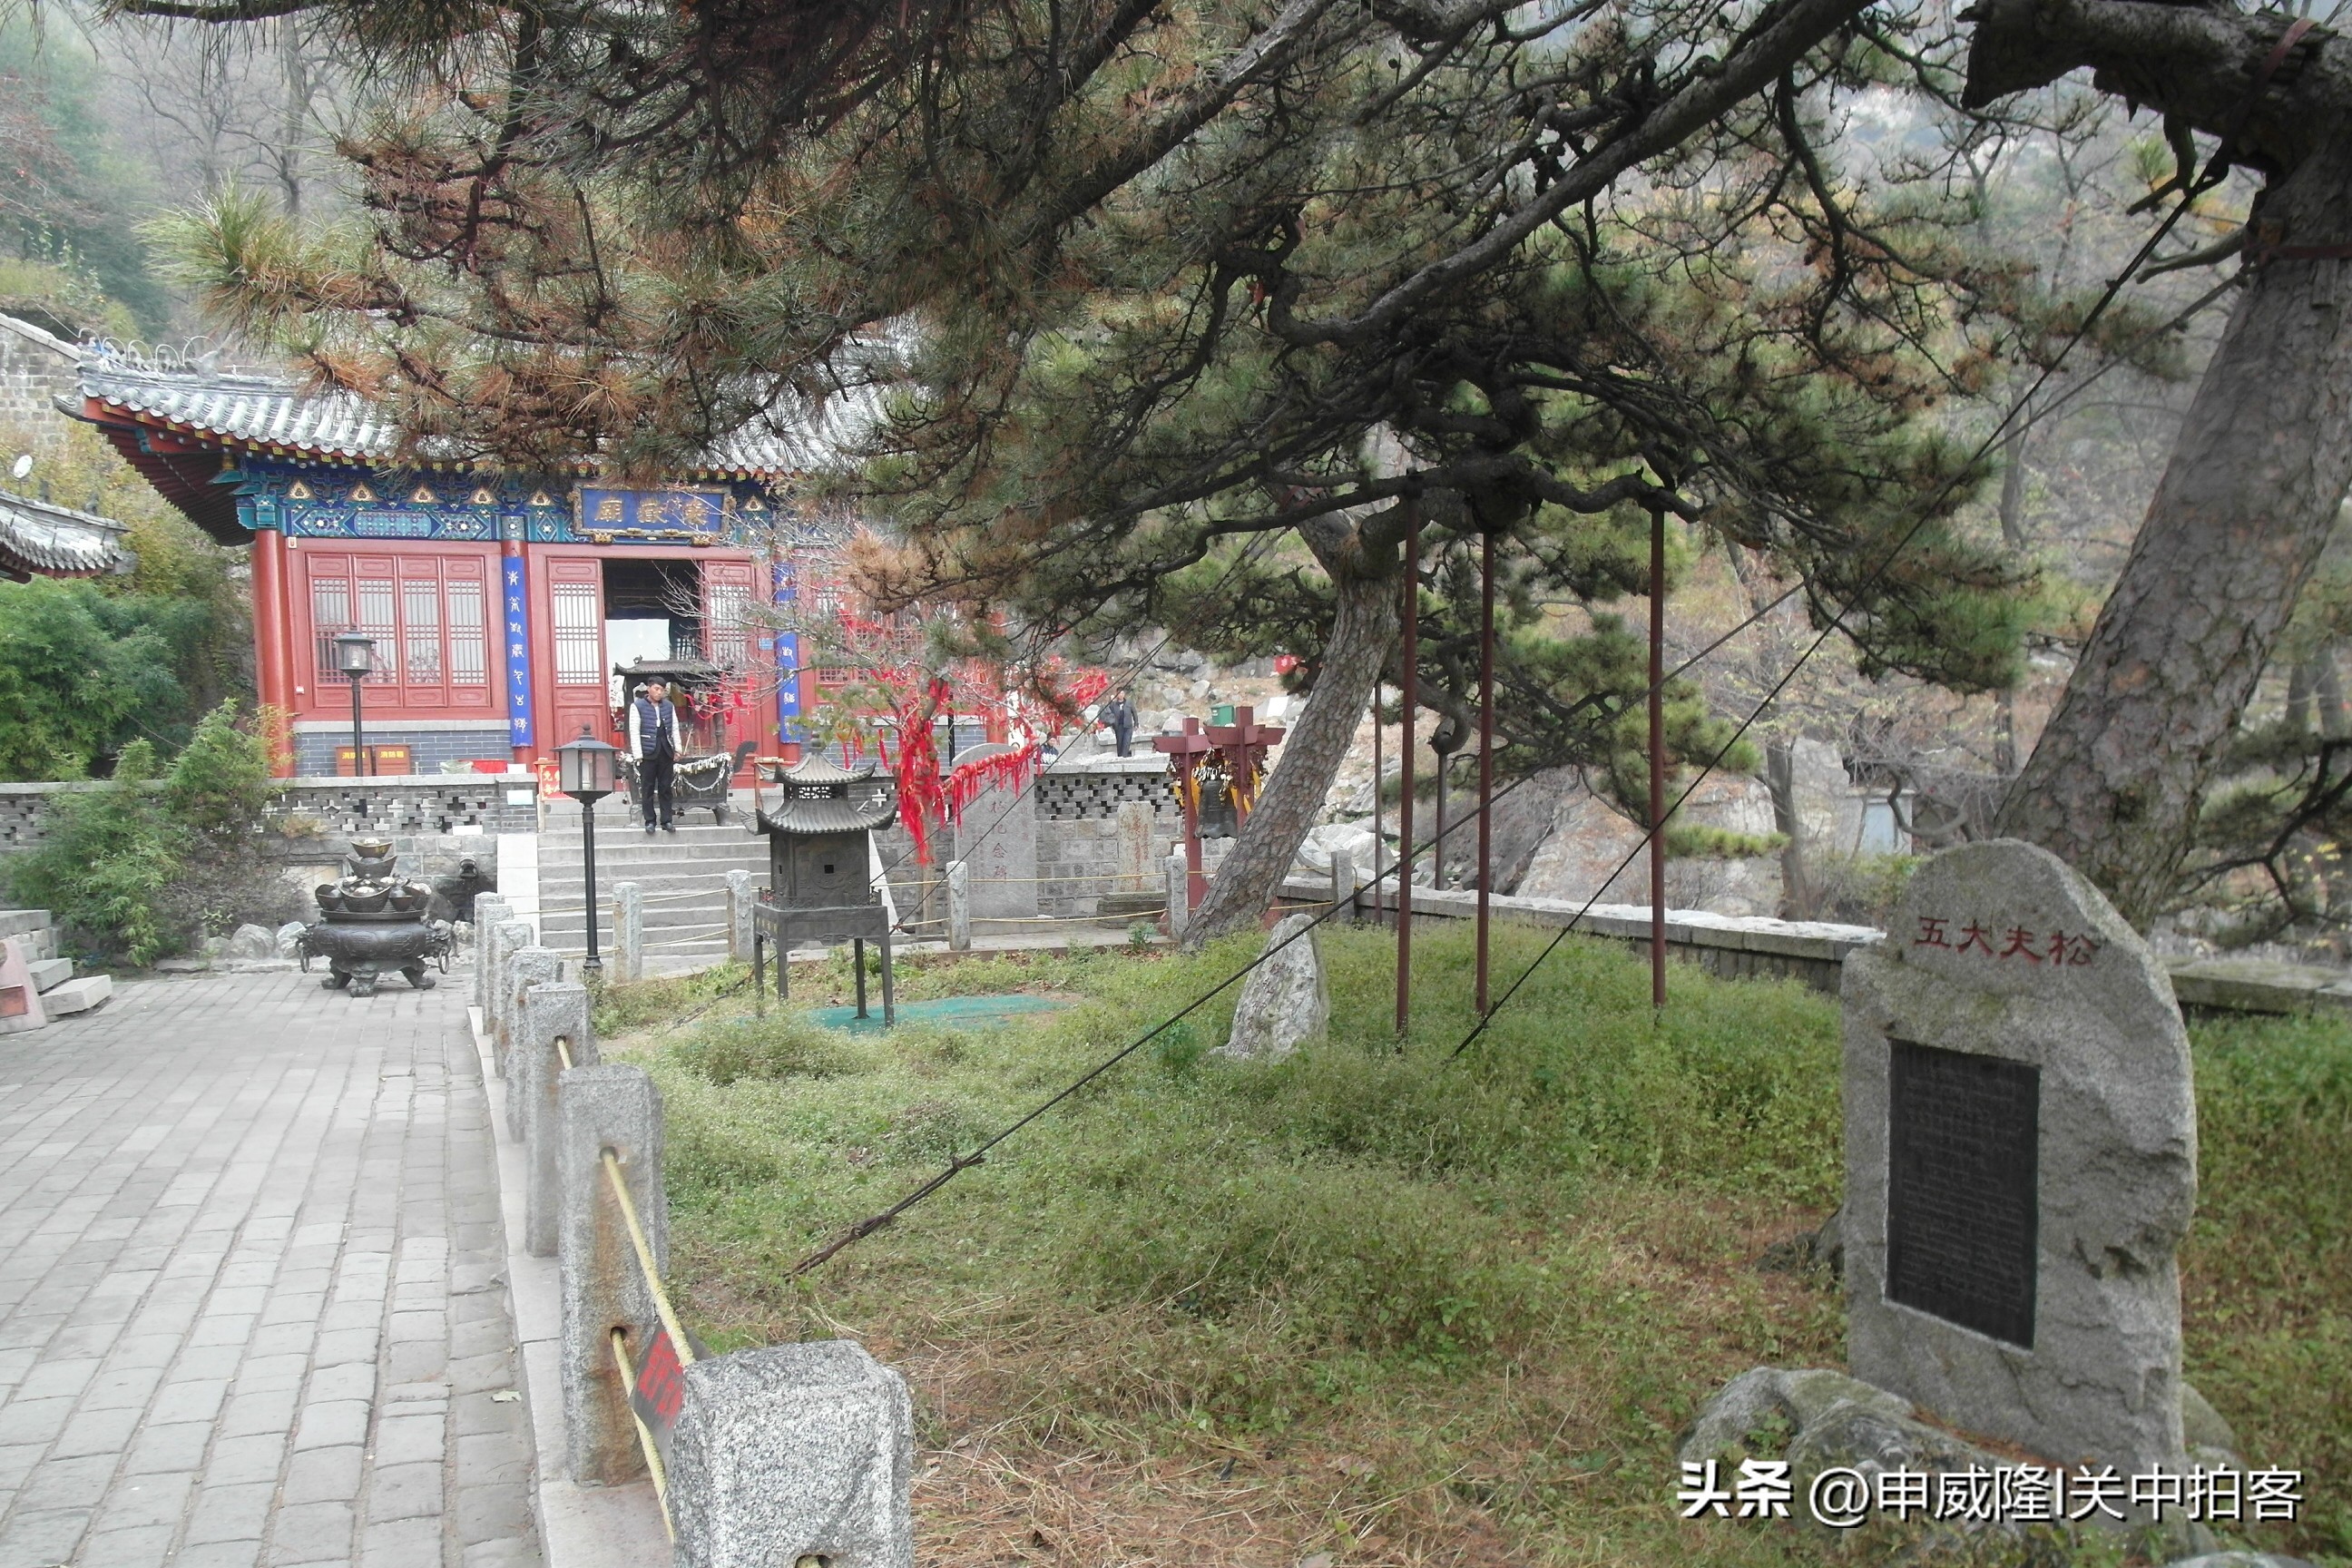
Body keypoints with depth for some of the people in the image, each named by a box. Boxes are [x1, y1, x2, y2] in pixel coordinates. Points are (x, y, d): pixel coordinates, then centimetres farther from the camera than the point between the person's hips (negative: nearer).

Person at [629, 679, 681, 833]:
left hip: (666, 752, 3)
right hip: (648, 753, -3)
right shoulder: (637, 706, -2)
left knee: (665, 788, 5)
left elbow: (675, 728, 14)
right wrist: (638, 755, -10)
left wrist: (677, 749, 7)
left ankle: (666, 821, 9)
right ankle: (649, 821, 8)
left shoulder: (669, 706, 11)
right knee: (647, 789, 2)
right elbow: (634, 732, -5)